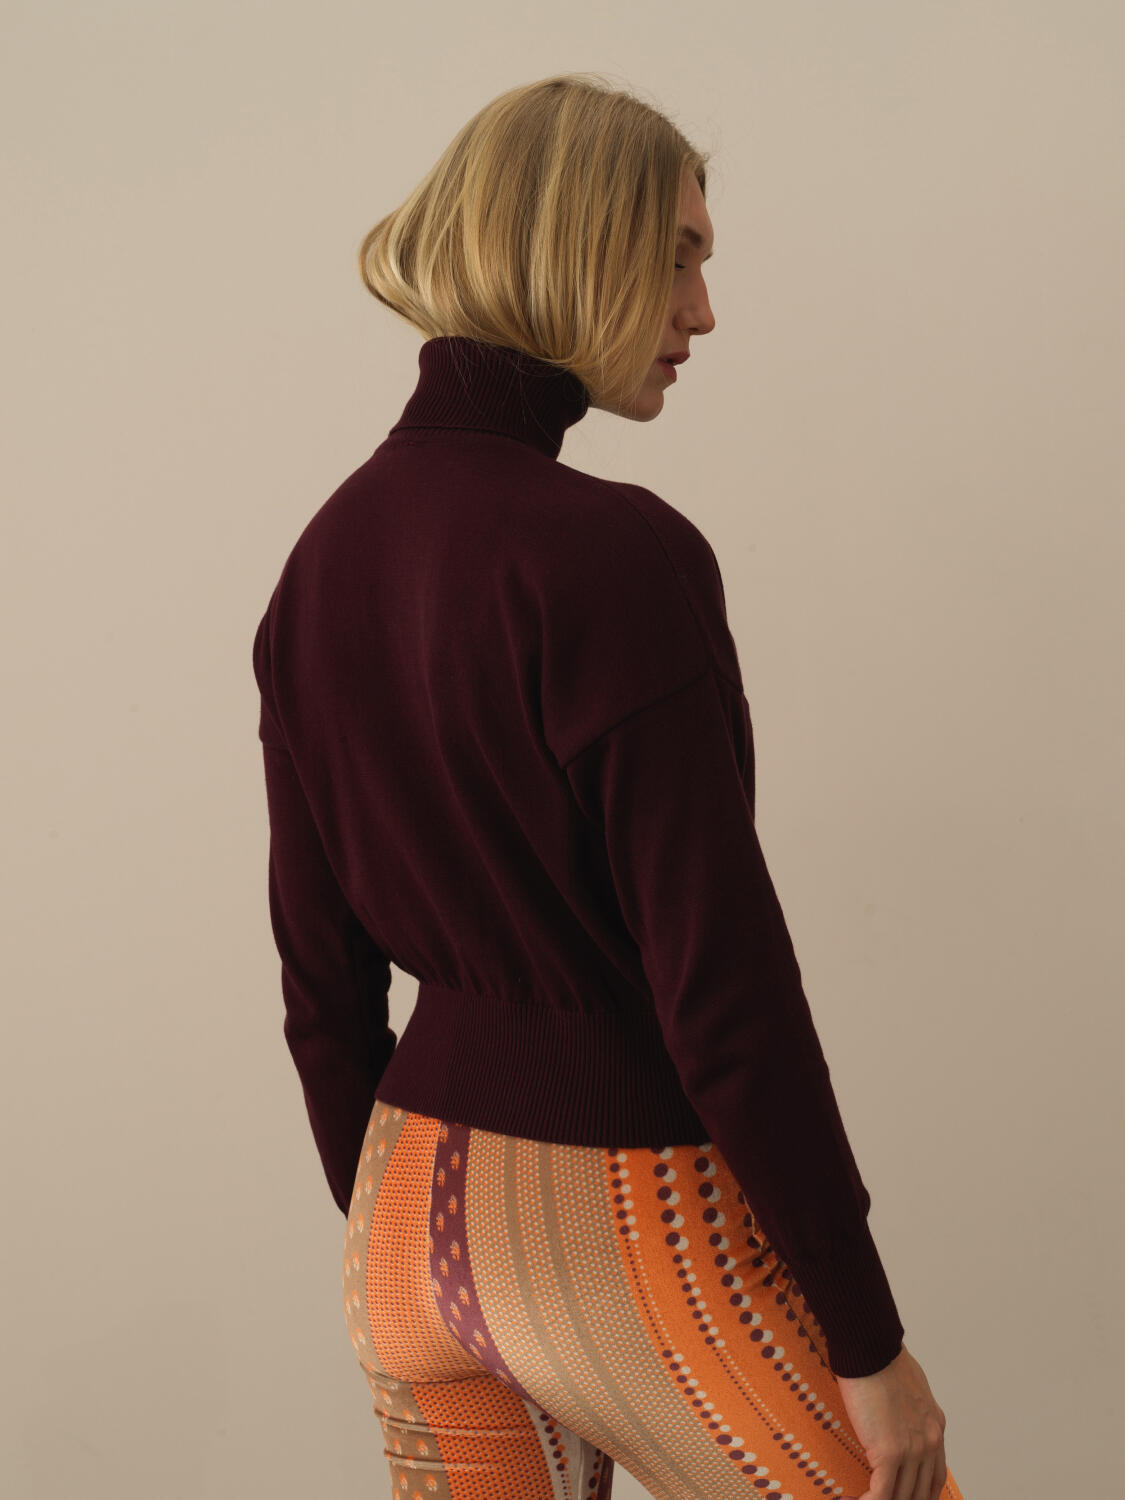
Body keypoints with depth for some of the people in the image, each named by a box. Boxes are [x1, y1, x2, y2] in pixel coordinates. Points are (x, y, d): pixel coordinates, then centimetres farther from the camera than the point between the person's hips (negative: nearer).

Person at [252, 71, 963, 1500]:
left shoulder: (327, 555, 3)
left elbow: (323, 974, 9)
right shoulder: (618, 554, -19)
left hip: (414, 1212, 7)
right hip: (620, 1223, -7)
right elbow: (723, 988, -19)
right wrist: (867, 1340, -10)